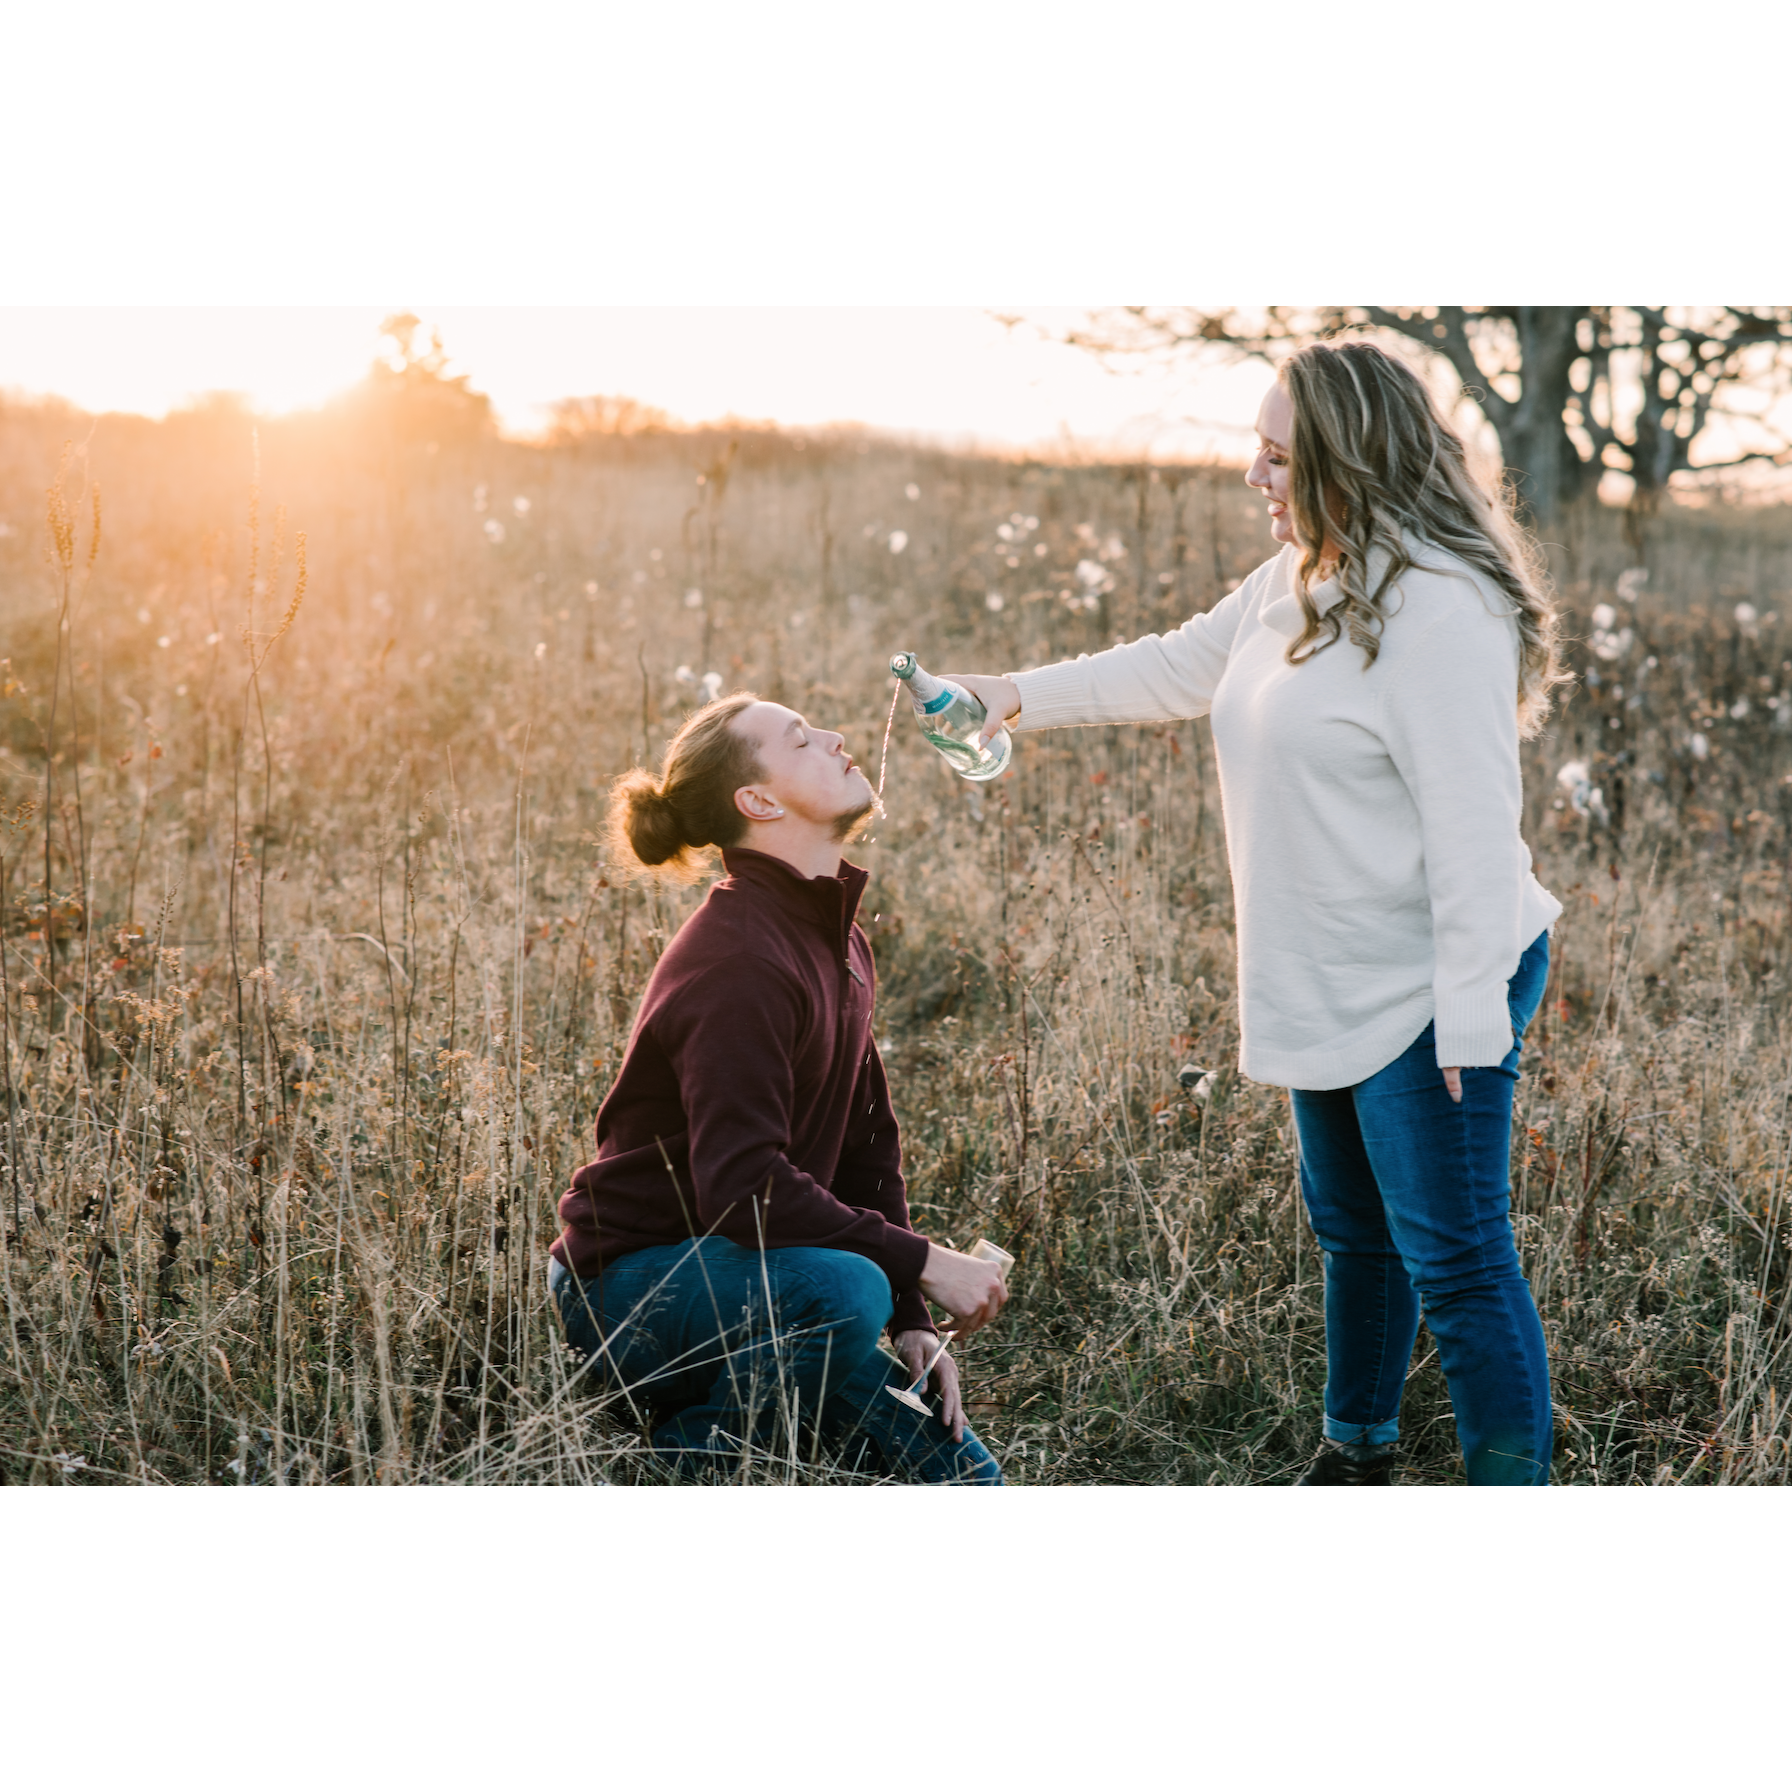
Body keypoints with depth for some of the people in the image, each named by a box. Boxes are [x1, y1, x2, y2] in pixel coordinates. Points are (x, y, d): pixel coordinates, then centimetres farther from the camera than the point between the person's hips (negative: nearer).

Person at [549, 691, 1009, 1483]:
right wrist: (921, 1264, -25)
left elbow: (866, 1142, 11)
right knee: (845, 1291, -38)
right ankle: (691, 1467, -14)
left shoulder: (835, 937, 8)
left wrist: (910, 1321, 1)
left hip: (734, 1266, 9)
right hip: (633, 1285, -9)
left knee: (966, 1480, 4)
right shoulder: (738, 959, -23)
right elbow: (743, 1185, -30)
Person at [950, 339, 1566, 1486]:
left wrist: (1470, 1012, -25)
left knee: (1455, 1261, -6)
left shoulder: (1440, 608, -22)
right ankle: (1358, 1456, 41)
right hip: (1339, 991, 10)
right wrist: (1021, 696, 20)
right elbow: (1182, 668, 23)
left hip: (1431, 991, -10)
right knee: (1353, 1229, 23)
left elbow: (1474, 822, -25)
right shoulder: (1298, 582, 8)